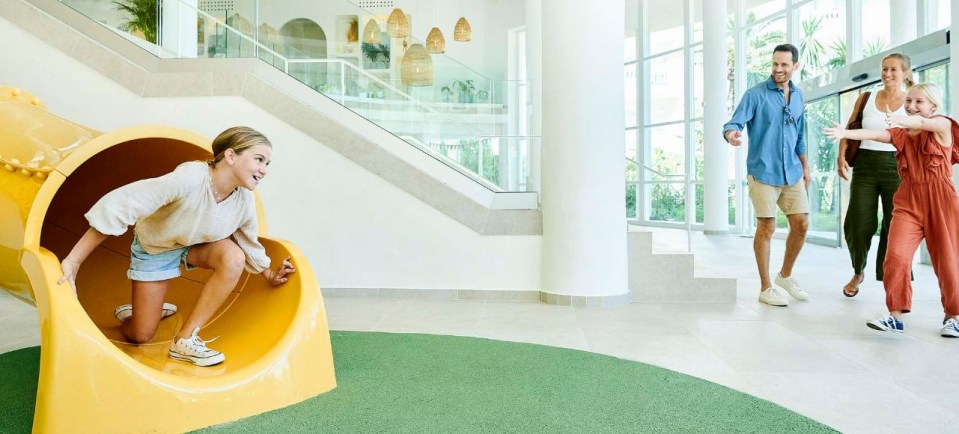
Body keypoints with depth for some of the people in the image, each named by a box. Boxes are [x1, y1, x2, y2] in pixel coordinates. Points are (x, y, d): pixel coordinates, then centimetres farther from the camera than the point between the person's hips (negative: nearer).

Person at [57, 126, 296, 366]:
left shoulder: (243, 199, -21)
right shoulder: (189, 179, -40)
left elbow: (248, 242, -1)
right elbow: (119, 205, -39)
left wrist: (270, 274, 3)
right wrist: (73, 260, -40)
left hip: (196, 245, 4)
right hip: (154, 248, -3)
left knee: (233, 257, -32)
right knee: (140, 336, 0)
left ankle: (185, 338, -18)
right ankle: (129, 314, 39)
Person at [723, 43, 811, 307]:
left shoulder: (798, 95, 12)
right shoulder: (756, 94, -6)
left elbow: (799, 135, 20)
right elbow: (734, 123, -17)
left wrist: (805, 166, 18)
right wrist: (732, 134, -40)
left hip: (792, 172, 6)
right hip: (763, 172, -6)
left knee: (801, 224, 6)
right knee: (766, 227, -2)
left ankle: (785, 275, 28)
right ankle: (765, 288, 9)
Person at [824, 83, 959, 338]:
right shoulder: (900, 134, 8)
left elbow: (922, 123, -25)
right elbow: (874, 135, -11)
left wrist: (902, 120, -47)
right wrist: (845, 133, -31)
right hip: (908, 201, 2)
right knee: (896, 255, -12)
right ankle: (896, 315, -5)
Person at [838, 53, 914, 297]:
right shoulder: (867, 98, 8)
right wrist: (841, 157, -3)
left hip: (896, 167, -1)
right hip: (865, 165, 1)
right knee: (858, 224, 0)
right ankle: (858, 272, 22)